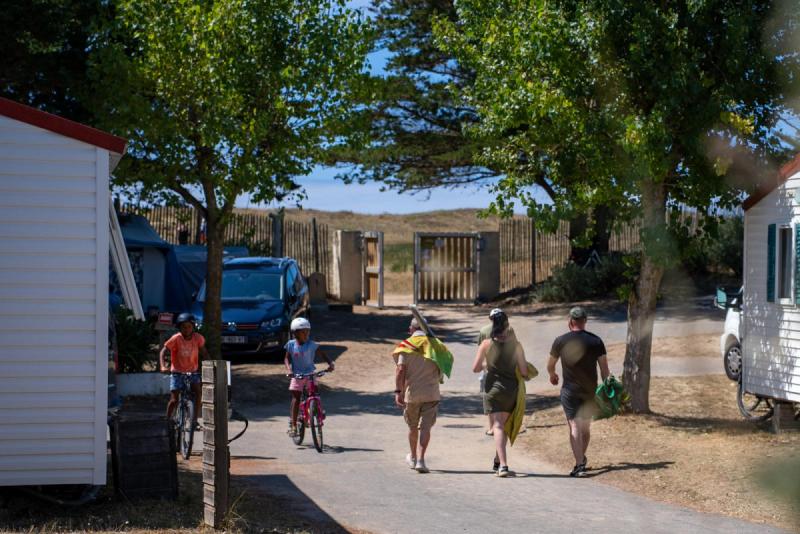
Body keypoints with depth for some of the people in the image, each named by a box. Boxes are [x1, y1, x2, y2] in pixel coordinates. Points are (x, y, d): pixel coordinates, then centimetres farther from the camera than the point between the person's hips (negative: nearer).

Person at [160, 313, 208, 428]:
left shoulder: (198, 338, -8)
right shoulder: (176, 338, -16)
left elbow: (204, 353, 6)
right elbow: (163, 352, -17)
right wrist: (163, 366, -32)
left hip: (193, 372, 2)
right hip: (177, 372, -2)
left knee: (198, 391, -21)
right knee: (174, 400, -9)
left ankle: (194, 419, -9)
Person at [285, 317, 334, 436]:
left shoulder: (312, 345, -8)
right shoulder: (291, 345, -4)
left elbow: (323, 355, -7)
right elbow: (287, 359, 0)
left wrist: (330, 363, -25)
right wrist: (289, 369, -19)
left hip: (310, 374, 0)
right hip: (296, 375, 0)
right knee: (296, 399, -5)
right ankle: (293, 425, -1)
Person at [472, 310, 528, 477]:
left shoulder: (486, 344, -6)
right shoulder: (515, 345, -4)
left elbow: (475, 368, -1)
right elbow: (524, 372, -3)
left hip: (493, 389, -2)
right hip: (511, 389, 2)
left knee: (497, 426, -5)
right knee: (504, 426, 19)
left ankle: (503, 465, -20)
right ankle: (498, 462, 29)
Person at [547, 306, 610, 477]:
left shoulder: (561, 341, -4)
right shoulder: (596, 341, -1)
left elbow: (550, 365, 10)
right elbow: (604, 368, -2)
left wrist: (552, 376, 31)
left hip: (570, 391, -3)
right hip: (591, 391, 3)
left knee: (574, 427, -6)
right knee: (586, 427, 19)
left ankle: (579, 465, -17)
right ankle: (582, 459, 33)